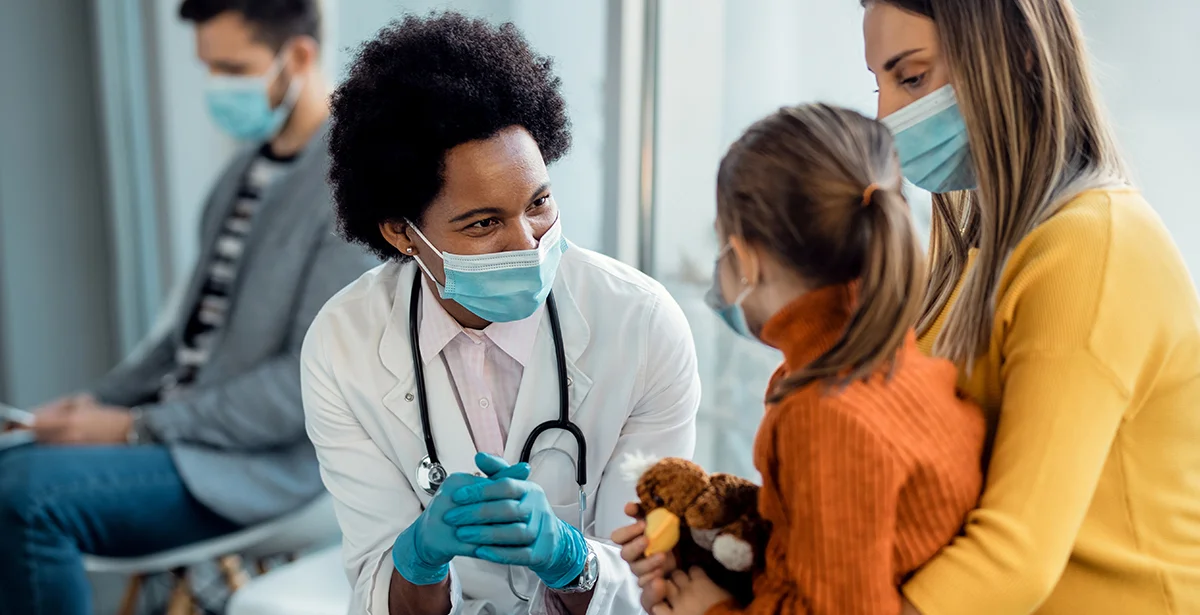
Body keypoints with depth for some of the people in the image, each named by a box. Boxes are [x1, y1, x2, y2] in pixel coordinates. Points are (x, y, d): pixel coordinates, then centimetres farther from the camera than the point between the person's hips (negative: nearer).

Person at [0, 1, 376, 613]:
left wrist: (139, 426, -17)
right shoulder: (251, 165, 12)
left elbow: (311, 383, -20)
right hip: (180, 430, 9)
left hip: (269, 466, -8)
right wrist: (100, 399, 6)